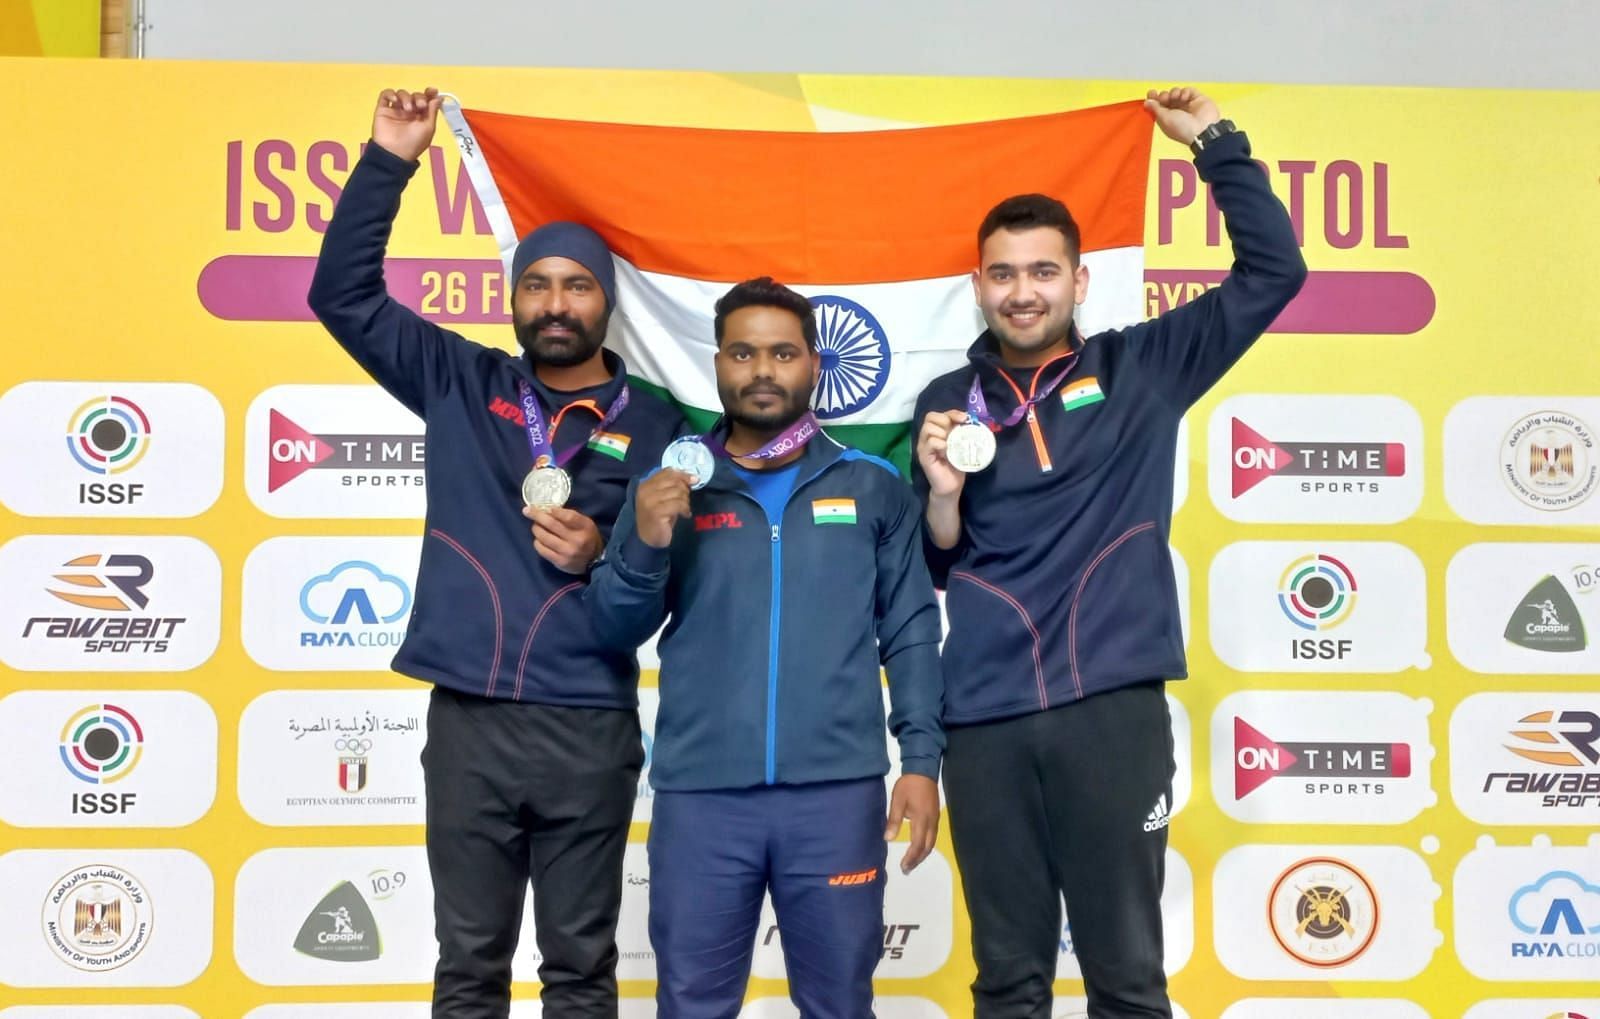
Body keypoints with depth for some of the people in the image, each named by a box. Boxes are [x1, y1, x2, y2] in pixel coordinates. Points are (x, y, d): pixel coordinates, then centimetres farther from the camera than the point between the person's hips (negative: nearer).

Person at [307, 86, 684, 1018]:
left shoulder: (655, 428, 4)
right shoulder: (460, 384, 8)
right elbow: (344, 294, 4)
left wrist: (605, 557, -15)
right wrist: (389, 162, -3)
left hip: (590, 728, -1)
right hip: (467, 719, 1)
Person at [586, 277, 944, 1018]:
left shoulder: (874, 486, 6)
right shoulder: (670, 486, 7)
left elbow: (911, 630, 6)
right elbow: (616, 630, 6)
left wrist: (921, 759, -2)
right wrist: (643, 545, -12)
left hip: (838, 790, 0)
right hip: (699, 792, 1)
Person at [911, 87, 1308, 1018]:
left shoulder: (1139, 369, 7)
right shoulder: (946, 404, 11)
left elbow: (1273, 271, 3)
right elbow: (925, 575, 13)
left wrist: (1215, 142, 2)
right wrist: (942, 494, -6)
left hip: (1113, 708, -1)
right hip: (986, 722, 2)